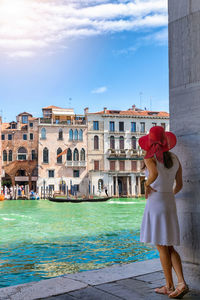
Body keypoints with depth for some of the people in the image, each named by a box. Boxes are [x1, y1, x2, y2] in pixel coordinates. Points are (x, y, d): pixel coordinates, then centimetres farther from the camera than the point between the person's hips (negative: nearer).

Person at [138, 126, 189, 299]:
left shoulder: (150, 157, -10)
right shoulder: (175, 158, 9)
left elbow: (154, 174, -32)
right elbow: (179, 185, 15)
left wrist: (146, 185, -14)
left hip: (155, 204, -6)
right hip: (170, 204, 6)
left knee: (162, 247, 3)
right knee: (169, 247, 11)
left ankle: (169, 286, 10)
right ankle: (182, 282, -1)